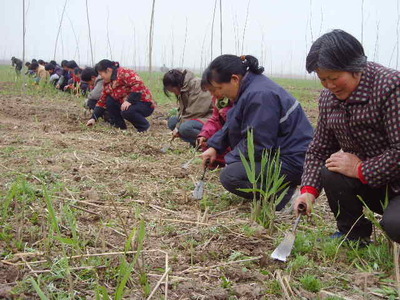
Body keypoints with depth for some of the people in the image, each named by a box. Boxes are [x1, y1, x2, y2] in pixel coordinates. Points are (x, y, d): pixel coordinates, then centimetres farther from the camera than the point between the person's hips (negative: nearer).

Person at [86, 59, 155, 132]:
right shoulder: (107, 84, 9)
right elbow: (102, 101, 13)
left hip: (145, 104, -8)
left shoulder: (124, 73, -18)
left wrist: (129, 101, -34)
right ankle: (120, 126, 8)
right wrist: (93, 118, 6)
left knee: (126, 111, -34)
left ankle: (144, 126, -8)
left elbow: (138, 84, -31)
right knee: (109, 100, 1)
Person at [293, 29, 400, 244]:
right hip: (371, 188, 7)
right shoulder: (328, 97, 1)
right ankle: (354, 234, 2)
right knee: (330, 173, -22)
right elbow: (318, 149, 3)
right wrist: (309, 190, -11)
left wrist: (361, 169, -19)